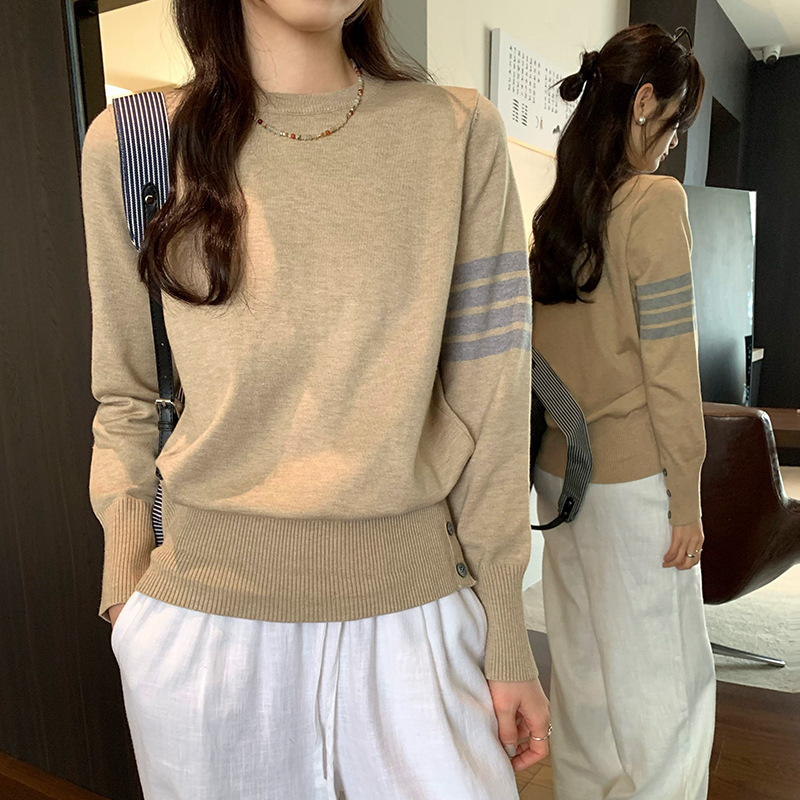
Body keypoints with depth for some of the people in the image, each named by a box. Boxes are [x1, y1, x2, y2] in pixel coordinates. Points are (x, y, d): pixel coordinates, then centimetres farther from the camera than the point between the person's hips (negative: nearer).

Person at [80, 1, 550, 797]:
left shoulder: (459, 134, -2)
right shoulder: (127, 143, 0)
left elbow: (488, 401, -3)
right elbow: (126, 397, 6)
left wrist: (506, 635, 0)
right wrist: (126, 583, 3)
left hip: (411, 608, 0)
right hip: (203, 611, 1)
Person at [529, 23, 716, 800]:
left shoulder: (549, 214, 8)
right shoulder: (655, 200, -11)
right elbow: (668, 367, -14)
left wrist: (549, 465, 17)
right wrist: (686, 499, -7)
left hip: (559, 471, 7)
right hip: (632, 478, -6)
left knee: (581, 671, 18)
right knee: (666, 680, 9)